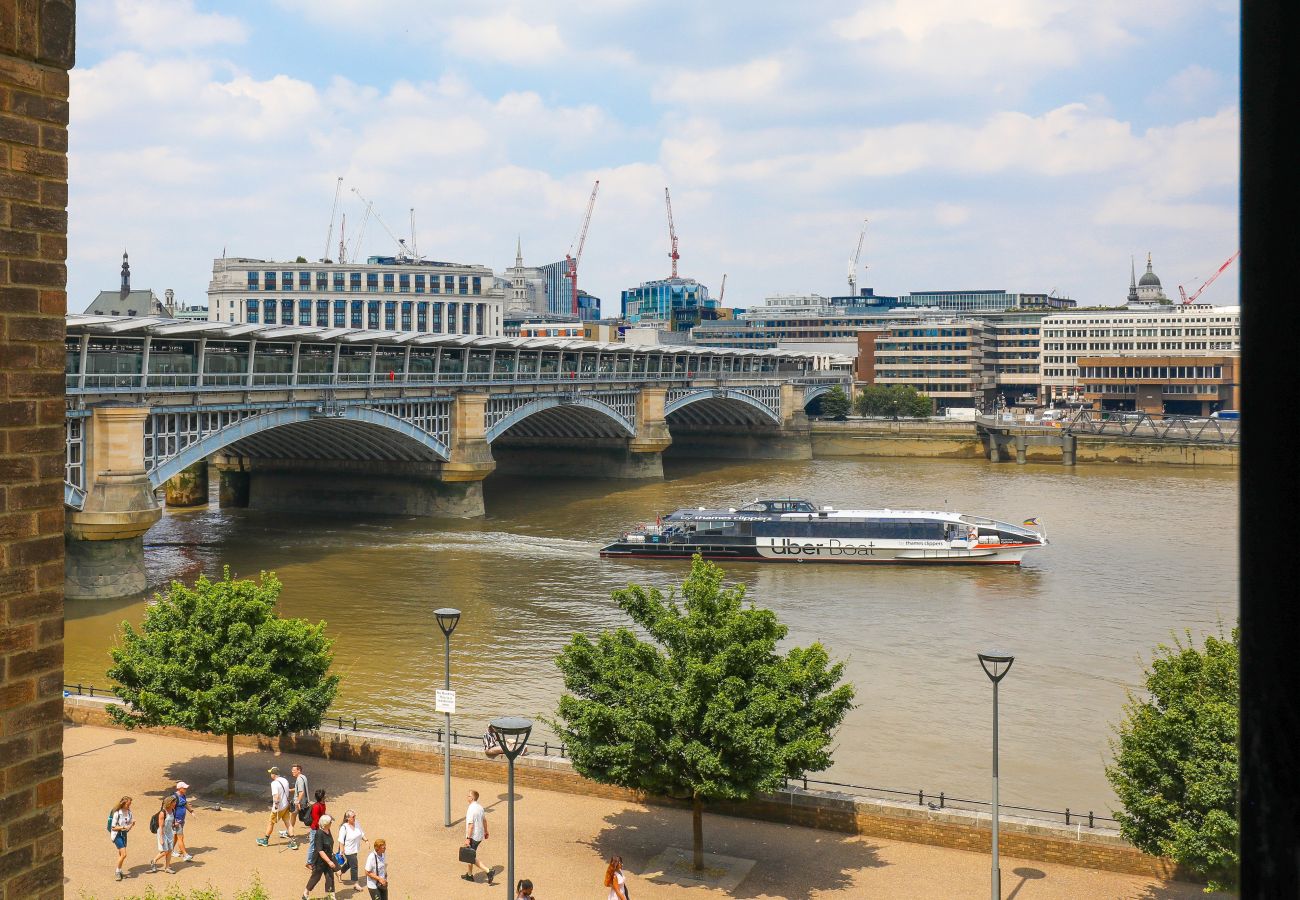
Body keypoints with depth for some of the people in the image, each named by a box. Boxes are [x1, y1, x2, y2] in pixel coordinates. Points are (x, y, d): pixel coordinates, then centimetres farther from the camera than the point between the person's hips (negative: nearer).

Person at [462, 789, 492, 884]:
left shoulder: (471, 809, -22)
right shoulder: (480, 807, 5)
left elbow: (470, 825, -24)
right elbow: (485, 820, 15)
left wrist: (467, 838, -22)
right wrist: (486, 832, 26)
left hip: (473, 836, -9)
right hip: (480, 835, 9)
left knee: (472, 858, -1)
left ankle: (488, 871, -11)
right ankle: (469, 874, 30)